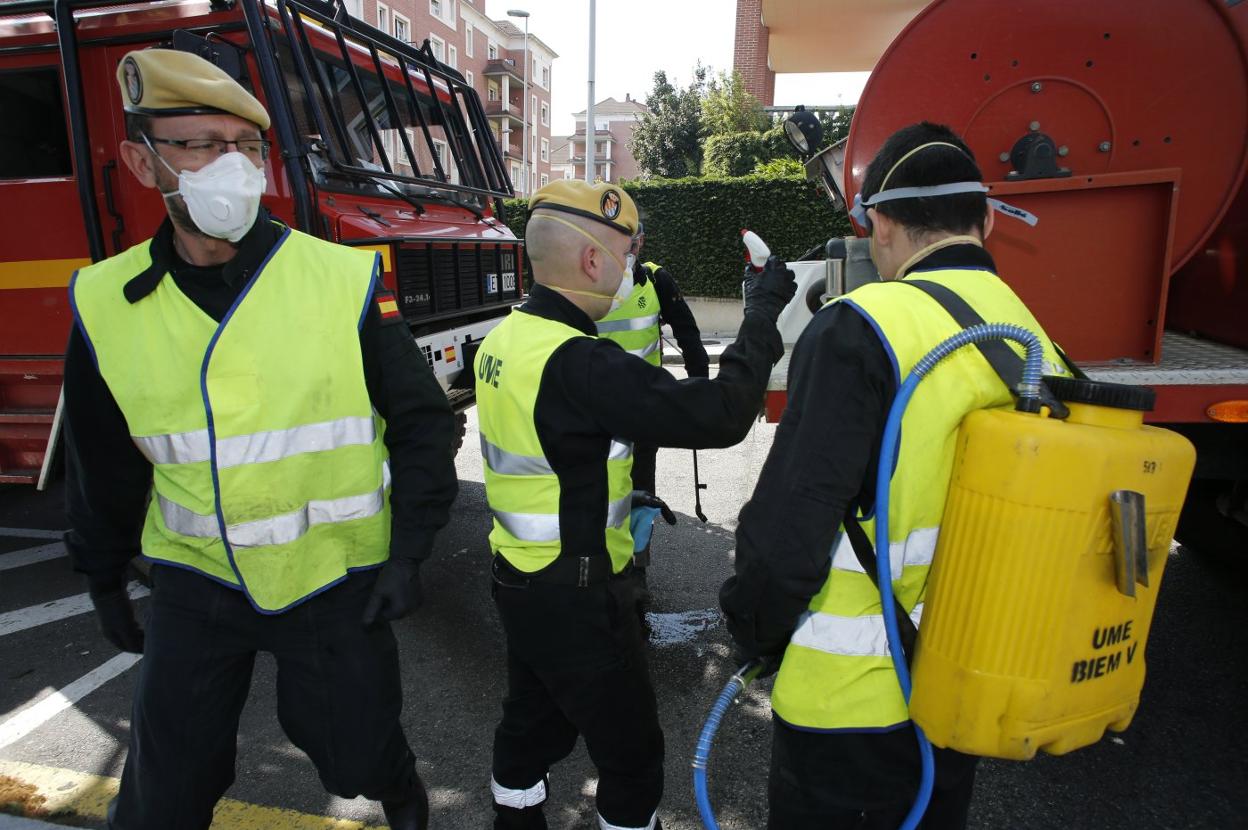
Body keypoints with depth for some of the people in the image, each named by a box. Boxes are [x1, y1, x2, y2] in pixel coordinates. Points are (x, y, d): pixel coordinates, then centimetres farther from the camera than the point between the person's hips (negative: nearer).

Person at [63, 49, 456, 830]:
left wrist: (409, 553, -9)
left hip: (335, 578, -2)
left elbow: (421, 422, -8)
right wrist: (105, 579, 15)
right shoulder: (105, 305, -5)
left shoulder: (345, 279, -15)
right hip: (198, 584, 3)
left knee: (355, 755, 16)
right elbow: (103, 467, 8)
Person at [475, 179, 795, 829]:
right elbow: (719, 416, -32)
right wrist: (762, 314, -20)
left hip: (520, 578, 9)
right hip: (576, 599, -9)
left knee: (532, 726, 27)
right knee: (632, 753, 14)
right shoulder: (577, 362, -29)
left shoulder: (503, 338, 0)